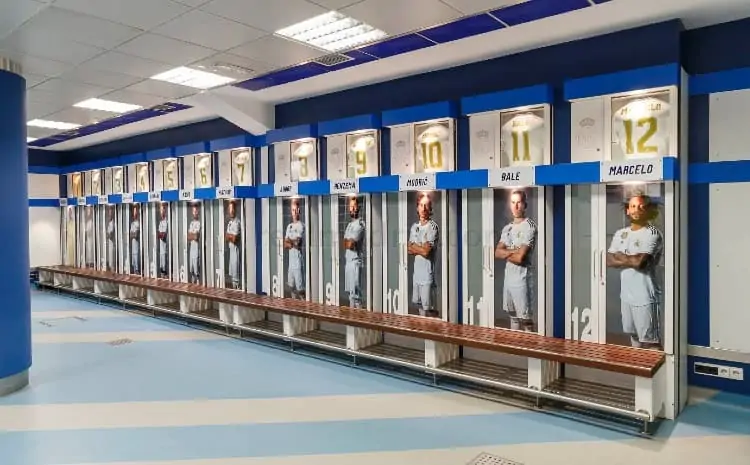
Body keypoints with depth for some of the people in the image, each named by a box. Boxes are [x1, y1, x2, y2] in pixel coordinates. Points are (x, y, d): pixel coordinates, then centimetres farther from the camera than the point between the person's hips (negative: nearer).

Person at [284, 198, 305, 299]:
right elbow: (285, 244, 9)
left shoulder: (301, 226, -9)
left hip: (298, 260, -8)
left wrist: (289, 241, -1)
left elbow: (297, 243, -17)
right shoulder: (289, 226, 14)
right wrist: (293, 243, -8)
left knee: (300, 287, -8)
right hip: (291, 260, 8)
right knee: (292, 286, 14)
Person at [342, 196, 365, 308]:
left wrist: (346, 242, 1)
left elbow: (350, 244, -18)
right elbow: (347, 244, 14)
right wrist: (348, 242, -5)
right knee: (350, 291, 13)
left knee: (355, 293, -9)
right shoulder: (350, 224, 18)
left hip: (355, 262, -9)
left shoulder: (359, 224, -11)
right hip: (347, 261, 9)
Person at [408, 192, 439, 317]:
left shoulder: (433, 226, -12)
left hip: (427, 273, -7)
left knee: (428, 308, -2)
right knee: (419, 304, 16)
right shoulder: (414, 226, 10)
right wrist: (420, 249, -11)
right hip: (416, 272, 7)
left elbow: (426, 251, -18)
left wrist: (413, 246, -2)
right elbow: (409, 250, 6)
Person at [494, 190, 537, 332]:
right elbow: (497, 253, 3)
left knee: (525, 318, -2)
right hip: (508, 276, 8)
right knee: (513, 315, 15)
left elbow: (520, 257, -17)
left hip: (522, 277, -7)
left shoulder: (529, 226, -11)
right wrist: (513, 251, -12)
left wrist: (506, 253, 0)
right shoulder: (507, 228, 12)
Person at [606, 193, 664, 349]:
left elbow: (640, 261, -24)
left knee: (650, 341, 0)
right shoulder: (620, 234, 9)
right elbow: (608, 260, 1)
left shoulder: (652, 234, -12)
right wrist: (631, 260, -12)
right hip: (626, 295, 7)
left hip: (645, 297, -7)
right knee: (634, 336, 19)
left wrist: (619, 256, -6)